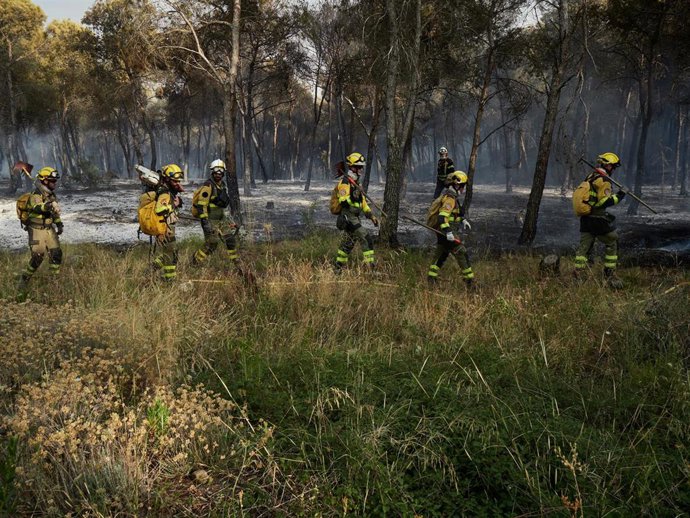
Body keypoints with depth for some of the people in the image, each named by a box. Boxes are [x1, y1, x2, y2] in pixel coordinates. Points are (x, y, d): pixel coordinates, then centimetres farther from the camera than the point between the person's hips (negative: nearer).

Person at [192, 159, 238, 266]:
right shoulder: (208, 186, -17)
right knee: (211, 245, -4)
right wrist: (204, 221, -27)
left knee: (231, 240, 5)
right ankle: (195, 263, 13)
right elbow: (201, 205, -22)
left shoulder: (222, 185, 10)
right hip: (210, 220, -8)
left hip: (221, 219, 8)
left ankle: (235, 263, 17)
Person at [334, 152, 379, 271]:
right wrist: (353, 196, -36)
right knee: (366, 239, -15)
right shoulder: (345, 182, -13)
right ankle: (370, 266, -15)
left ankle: (338, 268, 23)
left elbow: (363, 201, 22)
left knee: (347, 244, 15)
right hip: (348, 218, -10)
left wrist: (371, 216, 17)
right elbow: (343, 201, -22)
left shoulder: (355, 182, 18)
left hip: (354, 218, 10)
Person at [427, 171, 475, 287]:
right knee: (461, 253, -7)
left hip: (443, 233, 11)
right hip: (445, 233, -11)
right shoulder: (450, 198, -20)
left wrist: (463, 220, 26)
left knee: (441, 255, 16)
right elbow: (442, 217, -29)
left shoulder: (452, 196, 13)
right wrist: (448, 232, -35)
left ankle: (431, 278, 21)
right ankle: (469, 279, -3)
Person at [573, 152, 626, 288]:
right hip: (598, 219, -8)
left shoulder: (590, 177, 14)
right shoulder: (603, 180, -14)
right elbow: (605, 202, -20)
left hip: (585, 219, 8)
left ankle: (577, 274, -1)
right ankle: (610, 274, 10)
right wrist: (619, 196, -11)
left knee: (584, 246, 6)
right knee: (612, 243, 7)